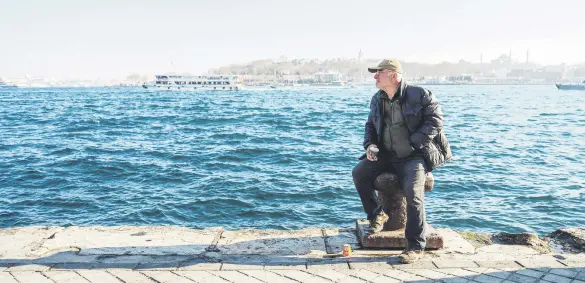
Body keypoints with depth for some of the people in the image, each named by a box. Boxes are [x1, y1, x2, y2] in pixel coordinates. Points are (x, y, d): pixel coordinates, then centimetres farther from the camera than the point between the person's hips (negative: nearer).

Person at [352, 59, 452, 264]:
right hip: (386, 155, 6)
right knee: (359, 173, -11)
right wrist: (369, 144, -1)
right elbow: (370, 125, 19)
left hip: (414, 156, -6)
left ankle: (416, 247, -17)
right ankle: (377, 214, 11)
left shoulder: (419, 95, -9)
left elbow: (435, 120, -11)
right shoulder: (377, 100, 9)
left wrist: (413, 143, -18)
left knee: (412, 189, -30)